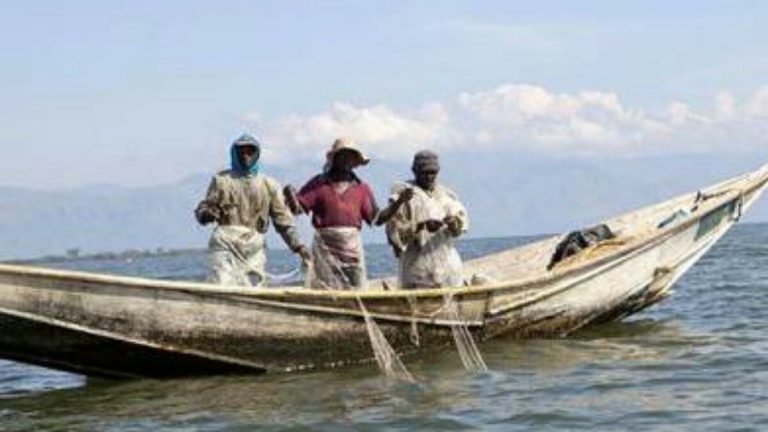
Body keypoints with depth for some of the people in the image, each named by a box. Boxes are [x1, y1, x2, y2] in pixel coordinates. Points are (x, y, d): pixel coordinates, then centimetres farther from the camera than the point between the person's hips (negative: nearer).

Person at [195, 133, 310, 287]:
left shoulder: (268, 185, 15)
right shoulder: (222, 180, 11)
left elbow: (283, 219, 12)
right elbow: (203, 209, 8)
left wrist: (297, 246, 3)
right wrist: (206, 214, -16)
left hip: (254, 246, 2)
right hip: (226, 242, -2)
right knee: (221, 287, -16)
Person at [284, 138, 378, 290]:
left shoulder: (361, 188, 13)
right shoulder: (319, 183, 6)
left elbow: (375, 218, 10)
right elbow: (298, 208, -1)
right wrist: (290, 195, -21)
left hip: (352, 245, 3)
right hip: (326, 245, -3)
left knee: (356, 290, 2)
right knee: (323, 289, -6)